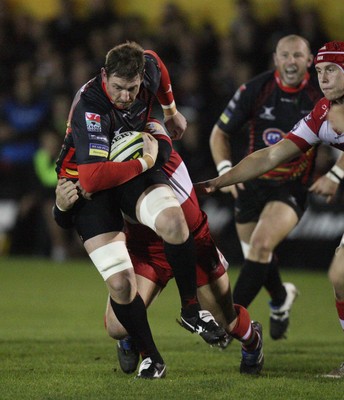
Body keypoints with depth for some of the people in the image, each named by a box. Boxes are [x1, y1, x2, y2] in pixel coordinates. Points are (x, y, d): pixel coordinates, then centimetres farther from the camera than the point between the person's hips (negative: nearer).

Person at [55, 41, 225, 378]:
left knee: (172, 220, -31)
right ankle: (150, 358, 7)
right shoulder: (90, 108, -32)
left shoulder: (148, 67, -14)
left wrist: (170, 110, 29)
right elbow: (91, 177, -40)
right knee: (120, 284, -17)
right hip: (88, 186, -4)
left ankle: (191, 310, -9)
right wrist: (144, 163, -30)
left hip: (135, 169, 4)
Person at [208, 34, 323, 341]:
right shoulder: (255, 90, -9)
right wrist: (224, 167, -15)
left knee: (262, 245, -23)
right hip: (252, 183, 3)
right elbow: (220, 132, 1)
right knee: (256, 255, 10)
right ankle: (281, 297, 43)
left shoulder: (321, 97, -11)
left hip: (292, 188, -2)